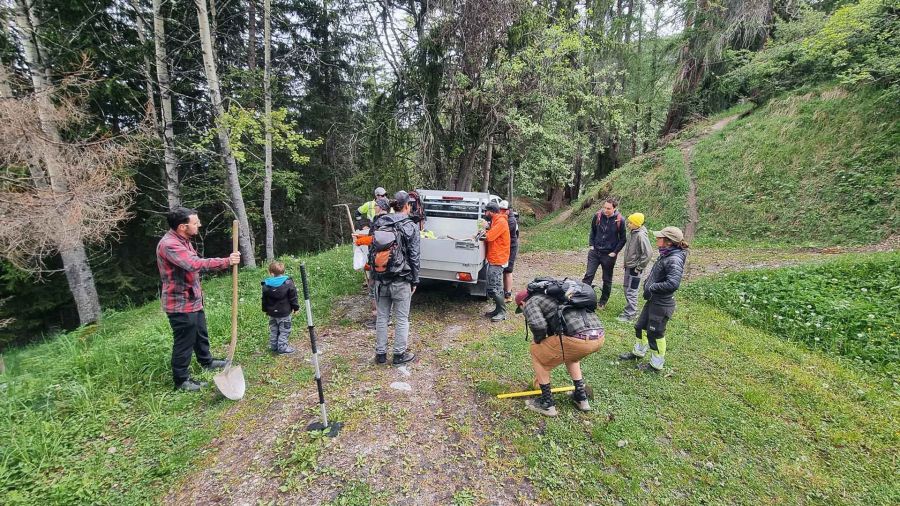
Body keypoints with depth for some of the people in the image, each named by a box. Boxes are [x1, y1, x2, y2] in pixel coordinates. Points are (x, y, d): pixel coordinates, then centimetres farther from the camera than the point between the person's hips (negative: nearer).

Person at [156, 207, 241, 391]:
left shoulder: (183, 240, 8)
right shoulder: (169, 244, -25)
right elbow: (195, 264, -38)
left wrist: (198, 293, 23)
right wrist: (227, 261, -34)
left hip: (192, 300, 10)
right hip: (180, 303, -10)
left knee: (201, 334, 26)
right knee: (184, 341, 3)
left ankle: (206, 361, 46)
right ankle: (181, 380, 19)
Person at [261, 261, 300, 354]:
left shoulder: (266, 285, -3)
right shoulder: (288, 283, -13)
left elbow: (264, 299, 7)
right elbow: (293, 297, -9)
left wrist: (265, 309, 20)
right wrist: (296, 307, 2)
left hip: (272, 312, 4)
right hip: (284, 312, -4)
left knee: (273, 330, 19)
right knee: (284, 330, 5)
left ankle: (273, 346, 28)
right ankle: (282, 348, 6)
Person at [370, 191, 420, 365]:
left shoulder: (378, 224, 4)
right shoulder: (410, 226, -9)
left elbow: (371, 251, 10)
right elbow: (414, 257, -8)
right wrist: (415, 280, 1)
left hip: (381, 279, 4)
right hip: (401, 280, -4)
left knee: (381, 317, 14)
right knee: (401, 318, 9)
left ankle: (380, 353, 24)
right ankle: (399, 354, 19)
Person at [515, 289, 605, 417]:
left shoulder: (531, 303, 11)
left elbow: (538, 326, -14)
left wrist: (538, 341, 12)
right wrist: (541, 372, 53)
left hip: (578, 339, -8)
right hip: (599, 336, 8)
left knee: (535, 351, 17)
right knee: (568, 352, 39)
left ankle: (547, 403, 23)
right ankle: (581, 397, 37)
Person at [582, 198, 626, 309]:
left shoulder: (620, 221, -12)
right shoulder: (598, 216, -5)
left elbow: (622, 239, -2)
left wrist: (615, 252, -8)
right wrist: (592, 245, 3)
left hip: (609, 255, -2)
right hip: (595, 252, 2)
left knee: (607, 280, 11)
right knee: (588, 275, -1)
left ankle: (603, 302, 26)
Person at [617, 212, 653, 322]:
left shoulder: (641, 235, -22)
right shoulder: (632, 232, 4)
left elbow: (647, 254, -22)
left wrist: (639, 268, -16)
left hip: (635, 268, -9)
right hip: (629, 266, 9)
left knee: (631, 291, -2)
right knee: (626, 287, 19)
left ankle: (629, 314, 8)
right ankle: (632, 309, 33)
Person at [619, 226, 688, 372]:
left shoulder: (674, 260, -25)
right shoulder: (666, 255, 3)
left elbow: (673, 284, -37)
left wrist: (651, 288, -28)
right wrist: (647, 283, 2)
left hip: (661, 305, -9)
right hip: (653, 300, 9)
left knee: (655, 334, 9)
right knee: (640, 327, 23)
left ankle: (656, 364, 29)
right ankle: (638, 352, 44)